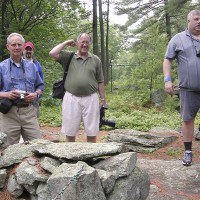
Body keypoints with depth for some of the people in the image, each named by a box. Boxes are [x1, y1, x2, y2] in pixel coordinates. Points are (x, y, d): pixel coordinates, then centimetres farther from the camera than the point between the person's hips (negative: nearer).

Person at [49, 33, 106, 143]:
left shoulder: (95, 60, 10)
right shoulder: (68, 57, 7)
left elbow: (100, 82, 11)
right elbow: (52, 53, -9)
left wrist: (103, 99, 7)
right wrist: (66, 43, 1)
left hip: (91, 99, 1)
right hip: (71, 99, -1)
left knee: (92, 134, 5)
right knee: (70, 134, 7)